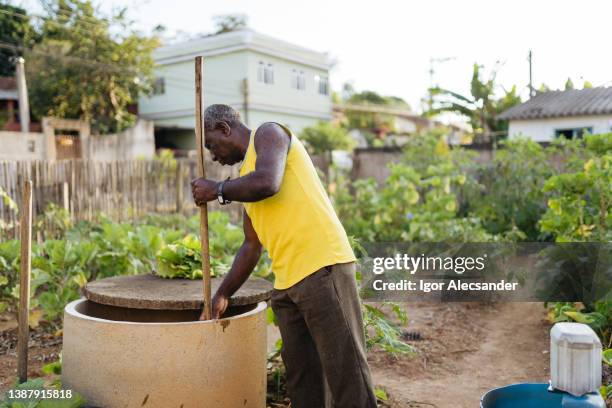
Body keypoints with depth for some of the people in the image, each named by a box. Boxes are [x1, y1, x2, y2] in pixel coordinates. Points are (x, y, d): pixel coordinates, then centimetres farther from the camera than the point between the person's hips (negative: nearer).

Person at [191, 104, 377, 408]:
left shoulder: (268, 134, 2)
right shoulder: (247, 182, 24)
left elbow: (267, 183, -19)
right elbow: (251, 246, 27)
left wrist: (217, 190, -3)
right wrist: (222, 295, 26)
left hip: (322, 268, -9)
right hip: (286, 283, 9)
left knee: (345, 370, -4)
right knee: (301, 379, 12)